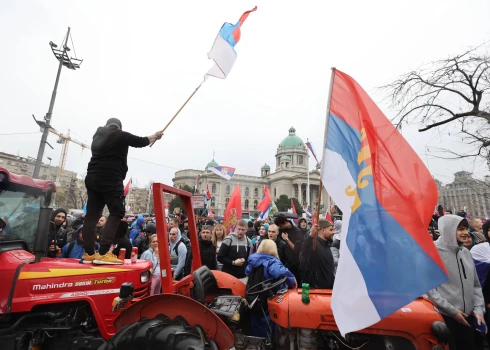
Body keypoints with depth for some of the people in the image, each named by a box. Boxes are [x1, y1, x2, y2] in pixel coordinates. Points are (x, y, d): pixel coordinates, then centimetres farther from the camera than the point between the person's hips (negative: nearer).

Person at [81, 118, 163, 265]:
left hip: (93, 178, 8)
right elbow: (141, 142, 9)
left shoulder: (98, 136, 19)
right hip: (111, 180, -7)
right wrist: (155, 136, 25)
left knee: (92, 214, 7)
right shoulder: (121, 136, 1)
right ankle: (103, 253, -15)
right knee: (116, 213, -7)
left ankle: (89, 253, 8)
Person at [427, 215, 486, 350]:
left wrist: (478, 309, 3)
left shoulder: (466, 253, 7)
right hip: (444, 316, -6)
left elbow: (475, 285, 13)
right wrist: (451, 310, -13)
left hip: (467, 315, 6)